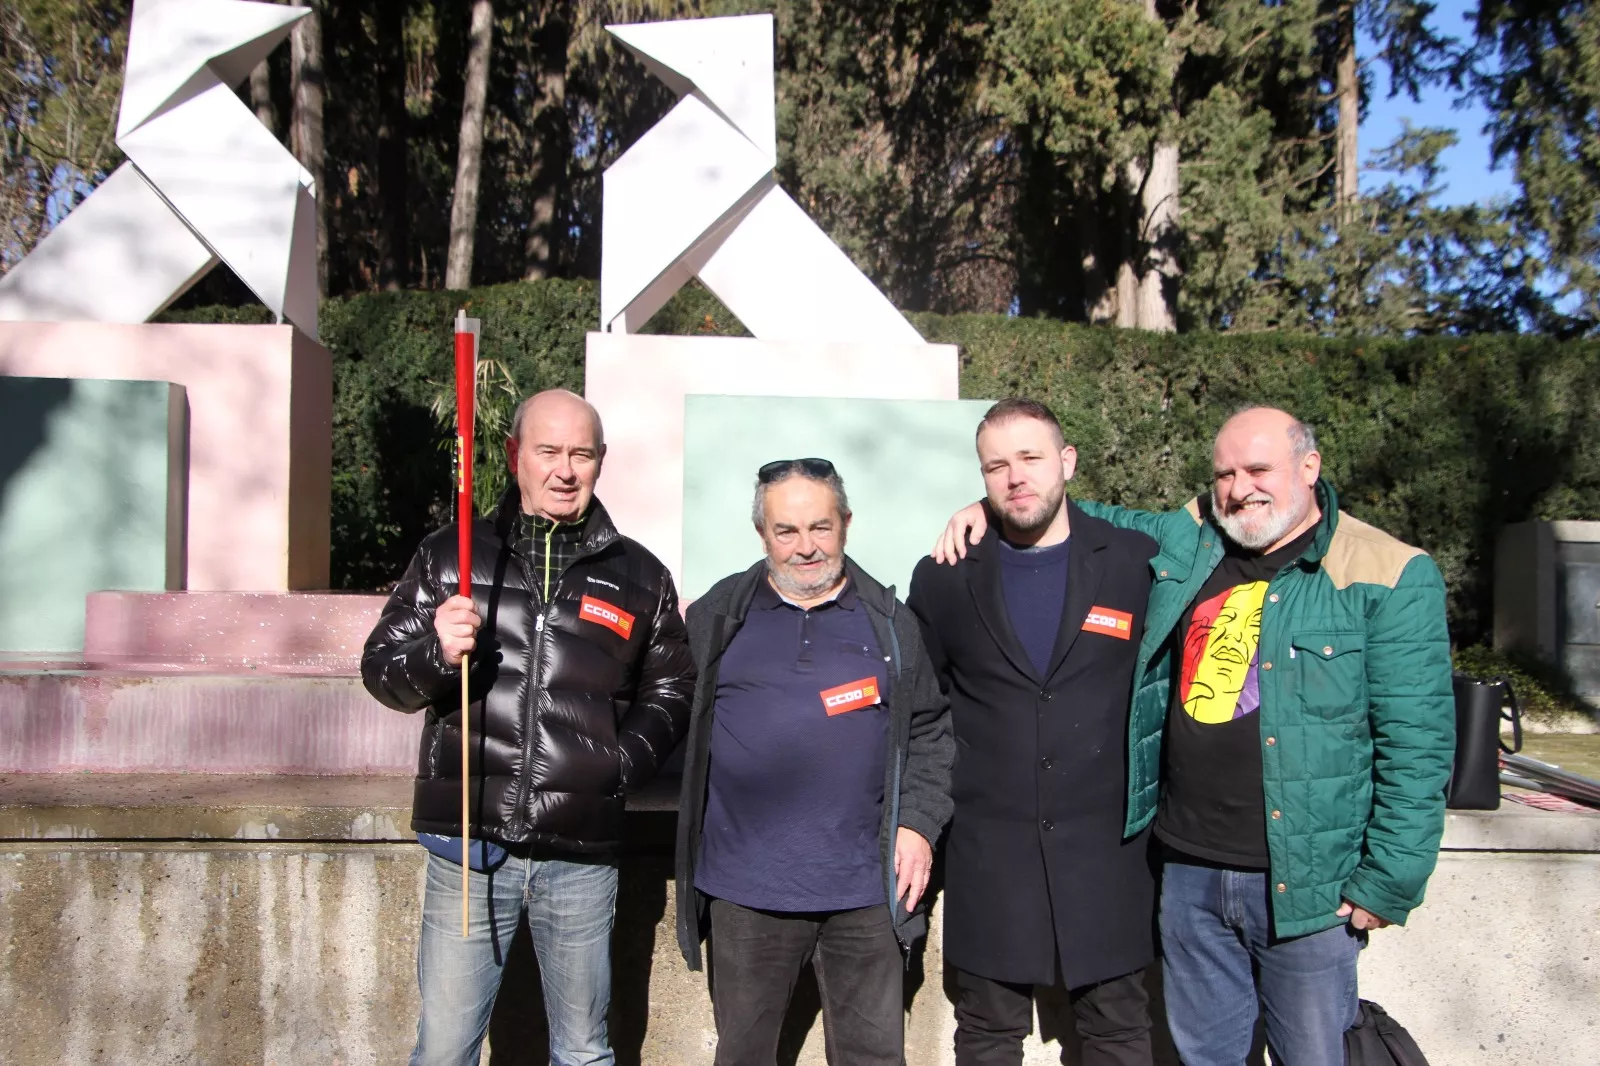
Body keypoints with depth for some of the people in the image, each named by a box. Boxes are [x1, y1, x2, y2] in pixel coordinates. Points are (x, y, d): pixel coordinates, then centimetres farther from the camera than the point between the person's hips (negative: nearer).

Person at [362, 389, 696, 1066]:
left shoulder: (639, 577, 8)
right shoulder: (450, 556, 6)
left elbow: (670, 691, 14)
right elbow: (380, 669, 5)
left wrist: (624, 761, -3)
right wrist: (435, 652, -17)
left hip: (581, 856, 1)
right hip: (468, 843, 0)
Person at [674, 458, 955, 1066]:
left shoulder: (889, 621, 7)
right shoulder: (716, 617, 3)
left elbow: (929, 733, 10)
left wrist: (919, 824, 0)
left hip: (865, 890, 1)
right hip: (746, 891, 0)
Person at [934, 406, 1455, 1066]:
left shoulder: (1388, 579, -8)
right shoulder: (1184, 544, 5)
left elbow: (1417, 745, -9)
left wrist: (1386, 883, -11)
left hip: (1305, 886, -4)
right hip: (1189, 872, 4)